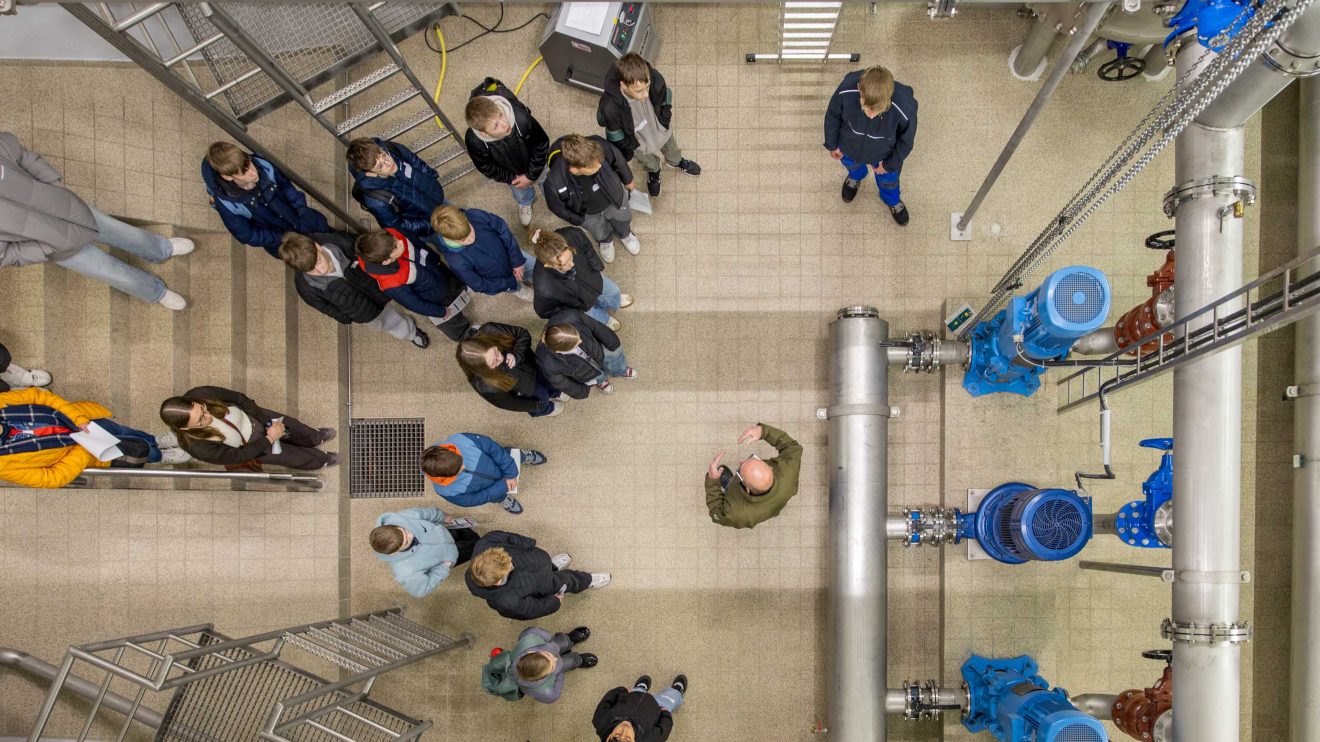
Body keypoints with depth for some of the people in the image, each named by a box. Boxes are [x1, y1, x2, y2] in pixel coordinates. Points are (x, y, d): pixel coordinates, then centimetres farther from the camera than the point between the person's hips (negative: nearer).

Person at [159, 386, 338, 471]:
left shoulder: (200, 395, -35)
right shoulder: (199, 448, -42)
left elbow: (239, 398, -18)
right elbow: (239, 456, -26)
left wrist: (268, 421, -14)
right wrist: (270, 438, -22)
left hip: (252, 417, 3)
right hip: (250, 445, -3)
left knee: (291, 425, 23)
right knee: (297, 457, 13)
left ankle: (316, 437, 59)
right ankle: (321, 460, 49)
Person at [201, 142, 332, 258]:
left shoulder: (262, 165, -29)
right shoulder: (226, 204, -36)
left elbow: (286, 186, -7)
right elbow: (247, 236, -20)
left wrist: (303, 210, -14)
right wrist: (283, 238, -23)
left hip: (294, 213, 3)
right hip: (274, 237, -3)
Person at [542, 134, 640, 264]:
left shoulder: (600, 147, -43)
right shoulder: (554, 184, -46)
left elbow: (618, 160, -17)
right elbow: (558, 208, -20)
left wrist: (628, 180, 3)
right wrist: (580, 221, -3)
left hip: (613, 196, 2)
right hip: (587, 213, -1)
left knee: (623, 219, 31)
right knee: (601, 234, 29)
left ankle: (625, 234, 69)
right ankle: (606, 240, 67)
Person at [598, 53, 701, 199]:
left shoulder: (654, 78, -39)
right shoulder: (610, 107, -47)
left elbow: (665, 98, -13)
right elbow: (616, 137, -25)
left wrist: (664, 122, -3)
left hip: (661, 131, 2)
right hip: (639, 143, -2)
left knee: (671, 149, 37)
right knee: (650, 163, 34)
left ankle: (677, 162, 74)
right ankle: (654, 173, 72)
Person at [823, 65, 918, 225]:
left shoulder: (905, 108, -44)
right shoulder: (847, 90, -42)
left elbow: (906, 140, -20)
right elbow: (833, 115, -17)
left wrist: (890, 165, -5)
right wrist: (832, 144, -1)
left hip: (883, 154, 0)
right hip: (849, 147, 1)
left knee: (888, 179, 32)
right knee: (852, 165, 36)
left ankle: (892, 200, 68)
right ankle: (856, 176, 75)